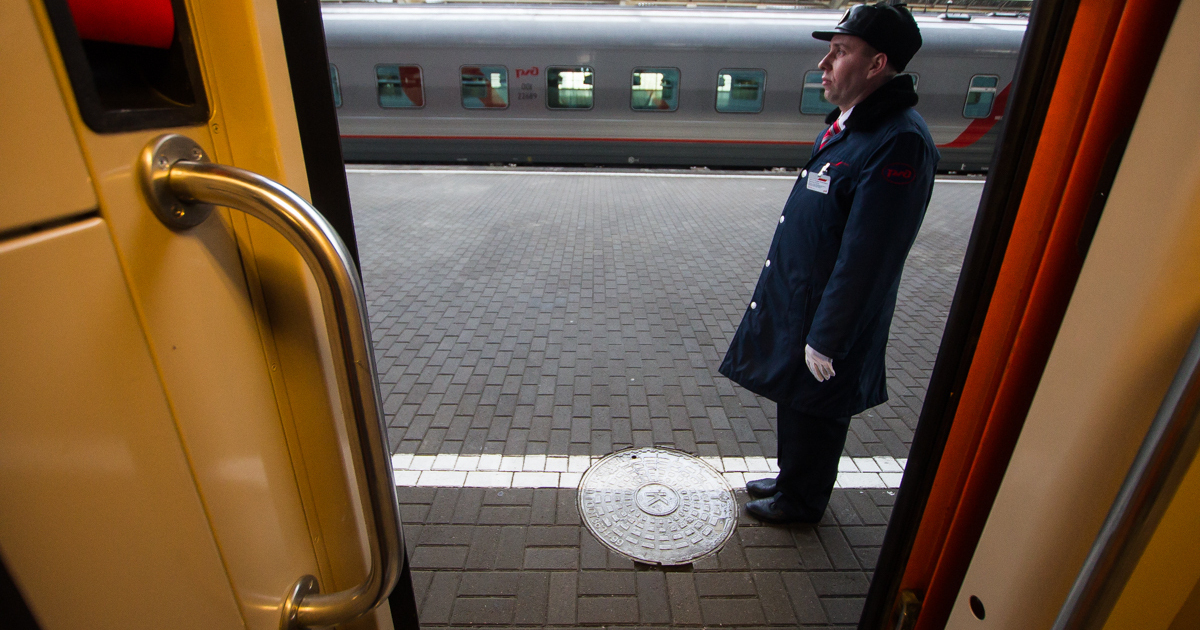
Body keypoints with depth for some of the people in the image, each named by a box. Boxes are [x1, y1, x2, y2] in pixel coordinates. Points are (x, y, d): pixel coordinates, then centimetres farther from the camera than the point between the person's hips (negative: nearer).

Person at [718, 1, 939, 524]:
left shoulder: (899, 142, -24)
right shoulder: (846, 124, 8)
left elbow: (867, 258, -26)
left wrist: (826, 338, -22)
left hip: (827, 315, -9)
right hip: (793, 301, 9)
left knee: (814, 412, 11)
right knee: (794, 401, 24)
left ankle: (801, 502, 35)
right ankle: (791, 479, 46)